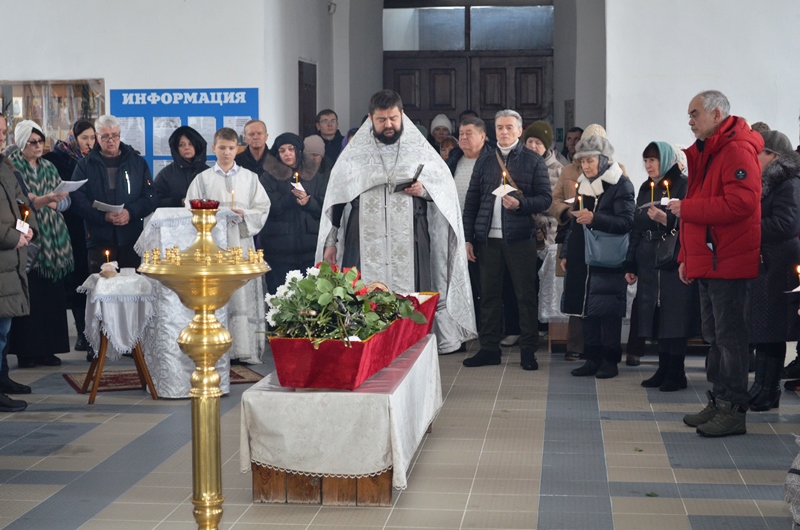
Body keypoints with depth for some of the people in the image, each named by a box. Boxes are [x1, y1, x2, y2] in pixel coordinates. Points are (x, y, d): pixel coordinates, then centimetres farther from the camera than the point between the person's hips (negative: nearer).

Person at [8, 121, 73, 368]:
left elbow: (66, 199, 11)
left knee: (53, 296, 4)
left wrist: (53, 203, -9)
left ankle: (48, 348, 12)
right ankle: (26, 351, 1)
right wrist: (37, 201, -26)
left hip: (52, 241, 6)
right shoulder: (12, 167, -2)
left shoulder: (48, 168, 17)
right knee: (30, 296, -6)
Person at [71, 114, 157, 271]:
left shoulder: (137, 162, 12)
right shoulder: (85, 164, 9)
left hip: (132, 240, 1)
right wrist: (103, 216, -15)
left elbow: (150, 198, 6)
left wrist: (130, 212, -12)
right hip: (99, 240, -1)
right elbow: (77, 199, -2)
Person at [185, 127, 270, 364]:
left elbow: (262, 209, 7)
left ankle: (245, 349, 0)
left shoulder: (249, 178, 12)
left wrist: (243, 214, -10)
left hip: (241, 242, 1)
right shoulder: (203, 179, 10)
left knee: (244, 295, -4)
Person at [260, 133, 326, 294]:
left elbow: (324, 208, 7)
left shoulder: (315, 176, 14)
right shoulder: (269, 177, 7)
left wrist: (308, 201, -12)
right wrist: (292, 199, -18)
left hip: (309, 250, 2)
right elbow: (269, 208, -4)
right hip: (279, 250, -2)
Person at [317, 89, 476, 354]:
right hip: (365, 246, 0)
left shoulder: (420, 149, 8)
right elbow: (336, 196, 10)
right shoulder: (354, 152, 9)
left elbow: (446, 189, 10)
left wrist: (425, 189, -11)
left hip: (409, 246, 0)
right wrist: (329, 242, 6)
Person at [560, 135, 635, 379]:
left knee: (608, 311, -3)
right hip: (583, 259, 7)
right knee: (586, 308, 7)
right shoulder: (583, 184, 16)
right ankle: (592, 358, 15)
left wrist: (594, 218, -25)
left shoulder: (621, 185, -6)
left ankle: (610, 360, 6)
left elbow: (626, 222, -15)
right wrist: (566, 253, 18)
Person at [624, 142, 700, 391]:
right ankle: (664, 370, 14)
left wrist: (665, 219, -25)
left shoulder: (683, 186, -5)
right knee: (656, 316, 7)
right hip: (649, 264, 6)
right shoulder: (645, 188, 16)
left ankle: (677, 373, 3)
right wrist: (631, 265, 17)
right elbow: (636, 228, 18)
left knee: (674, 315, -4)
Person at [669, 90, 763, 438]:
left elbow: (741, 203, -24)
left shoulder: (737, 150, -12)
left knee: (729, 336, -7)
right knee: (714, 336, 14)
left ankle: (733, 411, -2)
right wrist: (686, 256, 16)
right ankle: (717, 402, 22)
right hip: (706, 262, 10)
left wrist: (687, 209, -19)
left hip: (728, 262, -10)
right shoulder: (703, 152, 19)